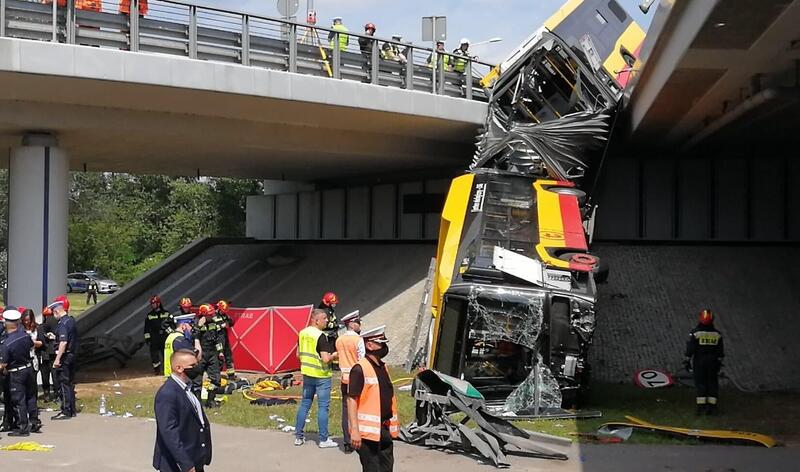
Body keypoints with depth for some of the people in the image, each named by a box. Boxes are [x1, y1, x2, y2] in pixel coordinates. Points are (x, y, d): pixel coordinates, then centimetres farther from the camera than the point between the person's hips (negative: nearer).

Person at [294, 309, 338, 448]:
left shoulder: (302, 333, 4)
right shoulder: (321, 336, -19)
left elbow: (298, 354, 13)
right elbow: (326, 359, -24)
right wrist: (335, 355, -6)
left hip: (307, 374, 7)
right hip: (321, 375, -7)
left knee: (304, 404, 15)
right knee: (323, 407, 1)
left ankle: (298, 437, 19)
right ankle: (323, 440, 7)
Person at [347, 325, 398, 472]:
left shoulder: (383, 367, 13)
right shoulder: (360, 369, -13)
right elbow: (351, 400, -17)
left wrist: (394, 422, 21)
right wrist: (354, 430, -23)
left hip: (386, 429, 8)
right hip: (369, 431, -8)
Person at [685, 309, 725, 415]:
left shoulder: (695, 333, -8)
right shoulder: (717, 334, 4)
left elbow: (690, 348, -8)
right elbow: (720, 351, 9)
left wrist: (688, 360, 0)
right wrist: (719, 361, 18)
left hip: (699, 362, -3)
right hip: (713, 362, 3)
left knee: (700, 383, 0)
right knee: (712, 383, 7)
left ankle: (701, 406, -4)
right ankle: (712, 406, 4)